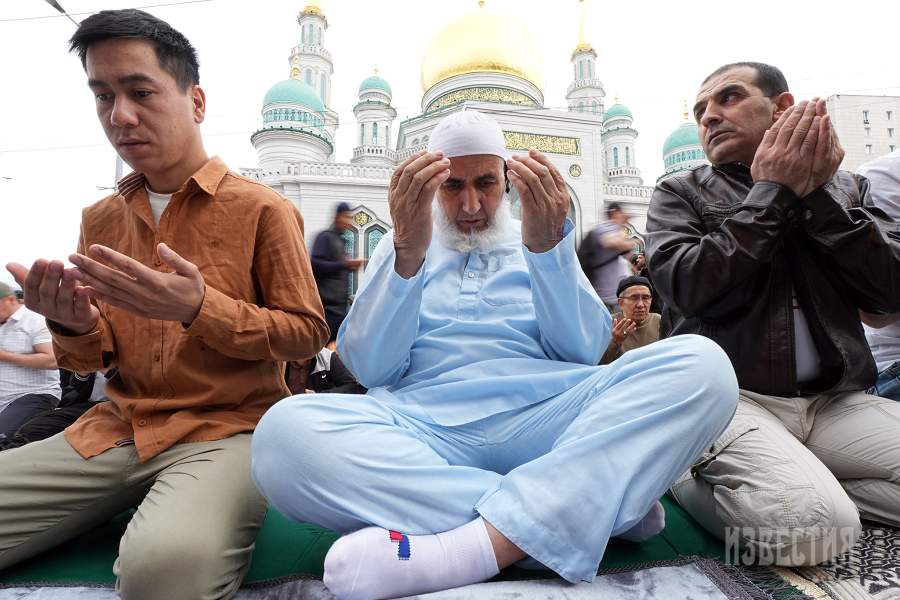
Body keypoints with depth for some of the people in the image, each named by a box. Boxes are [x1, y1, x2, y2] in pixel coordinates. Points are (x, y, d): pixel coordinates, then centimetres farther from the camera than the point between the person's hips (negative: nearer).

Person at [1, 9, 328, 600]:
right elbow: (95, 359, 18)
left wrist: (200, 308, -19)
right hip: (117, 428, 5)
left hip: (228, 427, -4)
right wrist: (76, 325, -7)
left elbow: (309, 334, -5)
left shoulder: (262, 208, -4)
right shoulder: (100, 219, 13)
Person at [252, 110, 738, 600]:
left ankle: (481, 546, -29)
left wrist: (546, 246, -13)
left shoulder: (543, 238, 19)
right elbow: (369, 368, 1)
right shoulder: (401, 244, 16)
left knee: (700, 365, -20)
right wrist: (408, 255, -14)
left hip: (544, 417, 1)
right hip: (424, 424, 0)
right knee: (284, 432, -29)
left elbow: (585, 351, 3)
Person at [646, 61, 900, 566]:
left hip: (837, 402, 5)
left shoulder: (846, 188, 17)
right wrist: (774, 193, -6)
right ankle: (691, 473, -1)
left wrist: (817, 194, -4)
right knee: (812, 521, -29)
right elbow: (686, 288, -12)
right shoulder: (681, 193, 7)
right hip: (729, 396, -4)